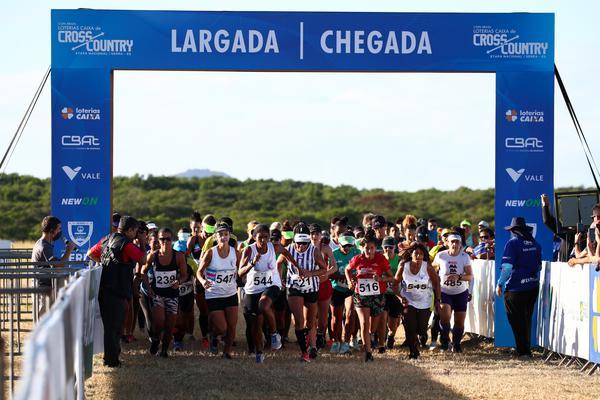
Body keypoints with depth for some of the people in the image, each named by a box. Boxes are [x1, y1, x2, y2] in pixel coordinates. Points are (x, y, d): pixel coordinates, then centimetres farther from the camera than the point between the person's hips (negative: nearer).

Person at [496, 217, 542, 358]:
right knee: (527, 319, 17)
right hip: (533, 287, 7)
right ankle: (526, 349, 22)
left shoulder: (512, 243, -11)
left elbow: (507, 267, -16)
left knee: (517, 321, 2)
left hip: (516, 288, -7)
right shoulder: (535, 244, 9)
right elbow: (539, 266, 17)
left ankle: (524, 351, -1)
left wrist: (500, 284, -8)